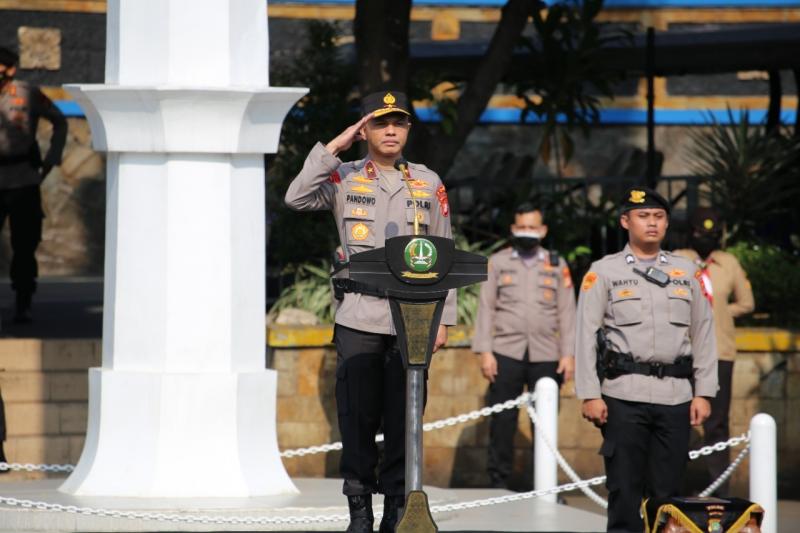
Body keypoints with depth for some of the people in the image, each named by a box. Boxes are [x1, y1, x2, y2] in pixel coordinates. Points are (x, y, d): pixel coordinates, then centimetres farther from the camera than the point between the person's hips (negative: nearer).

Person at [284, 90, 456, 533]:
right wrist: (333, 147, -7)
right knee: (358, 420, -1)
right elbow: (297, 198, -11)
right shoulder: (345, 178, 7)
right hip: (359, 321, -1)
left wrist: (443, 318, 5)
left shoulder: (429, 184, 12)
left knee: (403, 421, 1)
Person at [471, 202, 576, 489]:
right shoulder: (498, 262, 11)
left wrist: (568, 354, 2)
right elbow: (486, 308, 7)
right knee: (502, 422, -1)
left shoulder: (557, 265, 13)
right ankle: (499, 482, 4)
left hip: (546, 356, 1)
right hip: (506, 353, 0)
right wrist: (485, 352, -2)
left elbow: (567, 312, 11)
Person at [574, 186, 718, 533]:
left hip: (676, 396, 2)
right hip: (624, 396, -2)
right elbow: (586, 336, 1)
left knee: (668, 490, 3)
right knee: (625, 489, -3)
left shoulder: (687, 272, 13)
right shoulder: (603, 272, 5)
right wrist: (590, 394, -7)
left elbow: (703, 335, 13)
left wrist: (703, 393, 6)